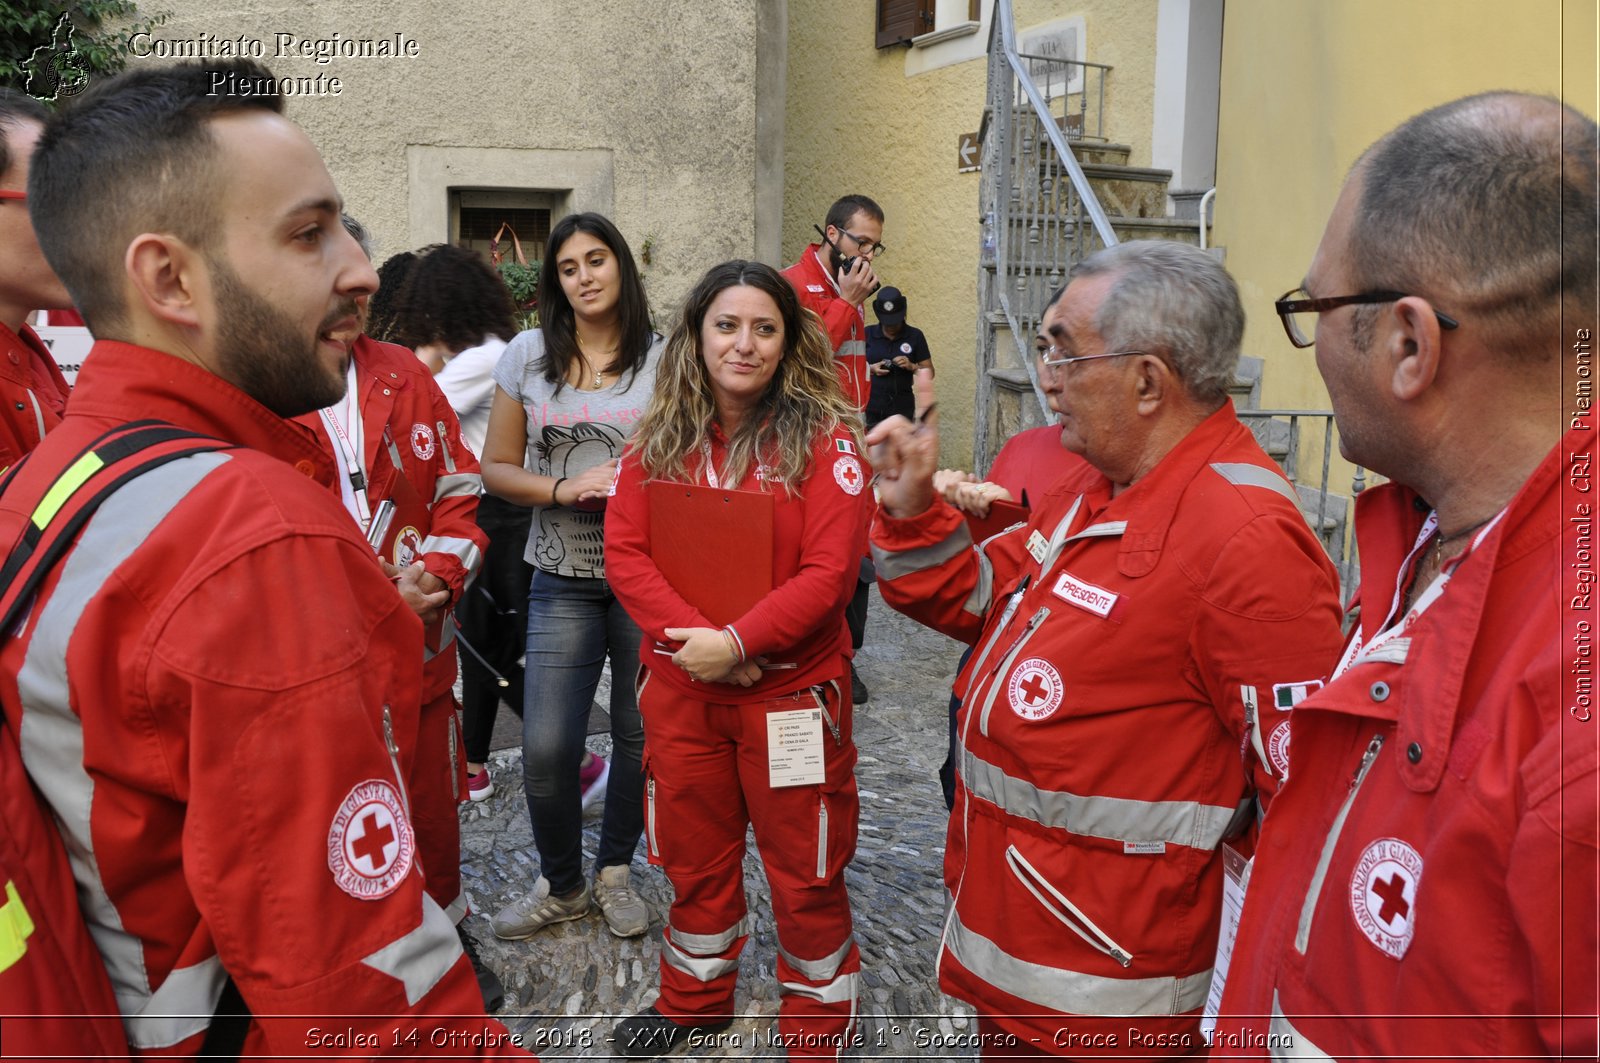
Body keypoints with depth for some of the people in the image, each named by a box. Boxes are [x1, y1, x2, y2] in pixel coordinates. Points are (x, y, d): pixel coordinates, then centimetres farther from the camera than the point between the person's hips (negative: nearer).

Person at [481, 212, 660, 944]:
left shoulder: (663, 359, 0)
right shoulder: (527, 355, 3)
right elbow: (496, 470, 5)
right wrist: (563, 489, -12)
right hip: (564, 577, 1)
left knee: (640, 732, 9)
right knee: (546, 746, -2)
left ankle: (614, 871, 34)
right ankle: (561, 885, 25)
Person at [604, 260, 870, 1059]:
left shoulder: (824, 438, -10)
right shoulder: (659, 437, 3)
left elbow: (829, 573, -15)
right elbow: (625, 550, -3)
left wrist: (737, 642, -22)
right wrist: (687, 636, -17)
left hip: (791, 690, -4)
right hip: (679, 687, 4)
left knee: (804, 874, 10)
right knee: (694, 861, 21)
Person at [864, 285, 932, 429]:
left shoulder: (915, 336, 4)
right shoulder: (867, 334, 5)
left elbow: (929, 371, 7)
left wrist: (912, 366, -12)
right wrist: (870, 368, -8)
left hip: (901, 407, 0)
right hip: (871, 407, 0)